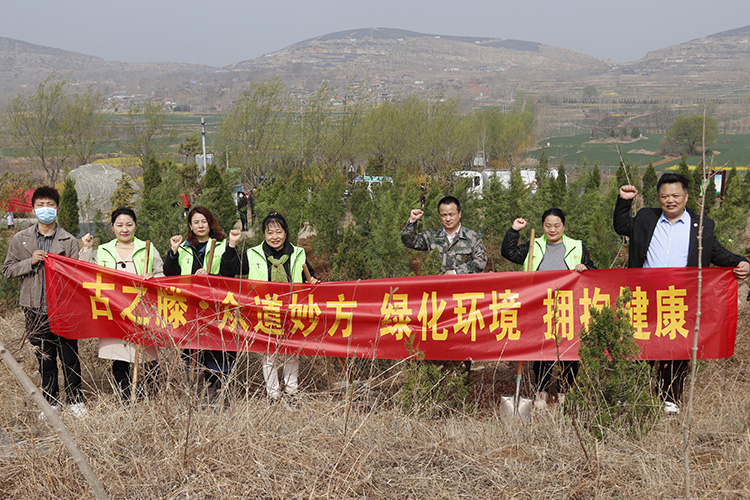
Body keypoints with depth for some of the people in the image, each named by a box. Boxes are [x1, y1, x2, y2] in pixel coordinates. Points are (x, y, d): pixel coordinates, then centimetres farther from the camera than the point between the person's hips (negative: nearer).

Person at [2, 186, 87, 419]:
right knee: (44, 358, 9)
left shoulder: (69, 241, 4)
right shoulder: (20, 239, 8)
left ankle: (75, 399, 17)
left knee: (70, 356, 2)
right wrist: (30, 262, -8)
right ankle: (51, 402, 22)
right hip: (36, 309, 1)